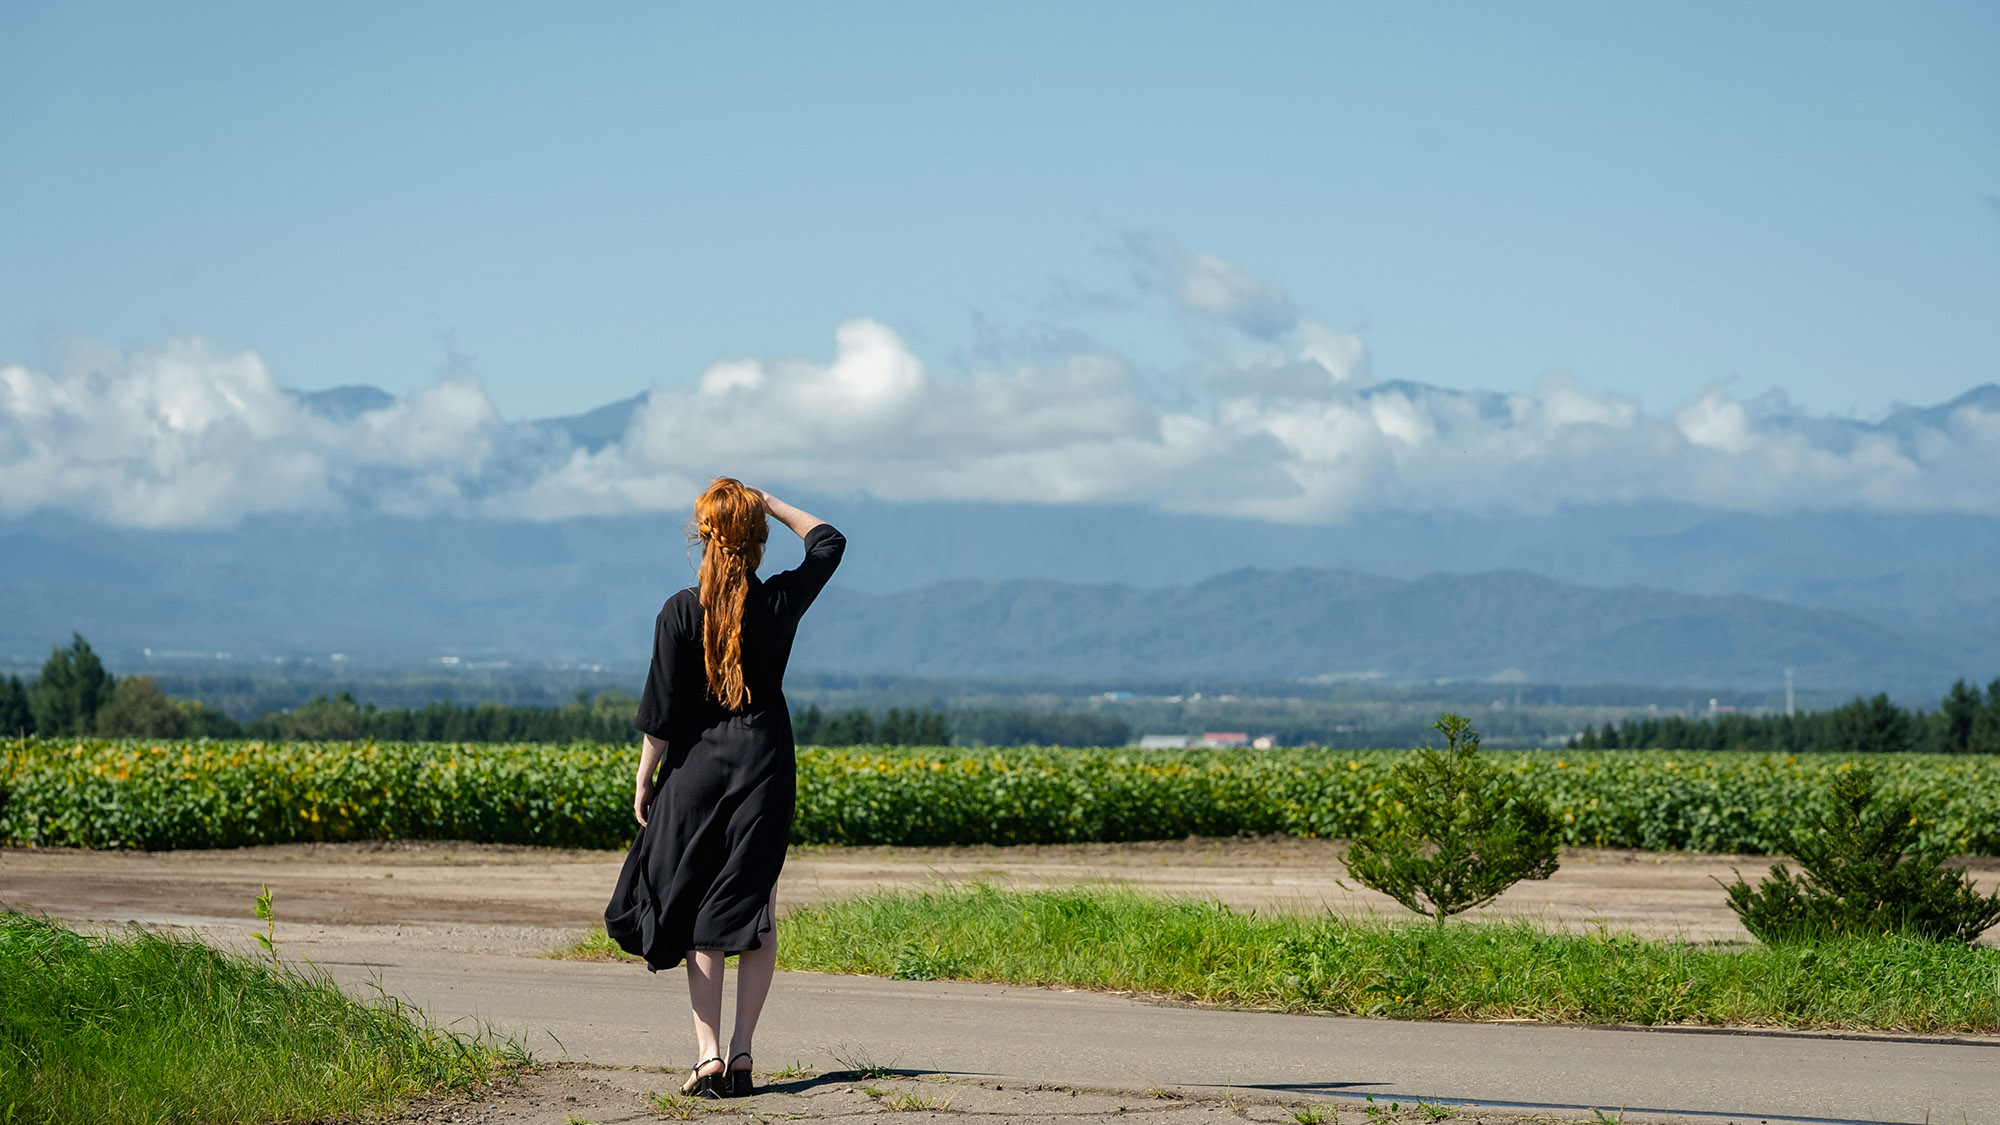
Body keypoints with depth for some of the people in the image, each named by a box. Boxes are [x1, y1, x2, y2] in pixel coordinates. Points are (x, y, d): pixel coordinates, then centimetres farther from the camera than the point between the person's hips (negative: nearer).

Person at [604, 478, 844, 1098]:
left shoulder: (681, 613, -9)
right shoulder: (781, 601, -4)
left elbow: (661, 713, -7)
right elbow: (827, 541, 16)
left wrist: (644, 781, 3)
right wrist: (769, 502, 15)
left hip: (696, 768, -1)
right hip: (765, 767, 1)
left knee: (699, 914, 3)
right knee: (756, 910, 7)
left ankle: (708, 1053, -7)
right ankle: (741, 1051, 1)